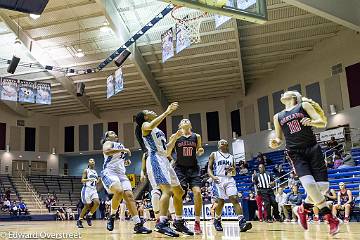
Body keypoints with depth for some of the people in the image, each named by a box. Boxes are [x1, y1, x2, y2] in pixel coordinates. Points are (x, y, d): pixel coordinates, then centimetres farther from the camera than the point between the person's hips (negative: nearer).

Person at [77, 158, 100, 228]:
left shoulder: (95, 172, 18)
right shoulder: (86, 170, 0)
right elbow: (82, 180, -8)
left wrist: (98, 180, 3)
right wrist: (89, 179, -25)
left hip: (94, 190, 6)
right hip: (87, 189, -5)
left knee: (97, 203, -16)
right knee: (87, 206, -7)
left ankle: (89, 216, 4)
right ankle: (79, 220, 9)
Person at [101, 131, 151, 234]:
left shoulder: (120, 146, 27)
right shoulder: (108, 143, 4)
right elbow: (106, 151, -21)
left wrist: (126, 162, 16)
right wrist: (123, 150, -17)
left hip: (121, 173, 7)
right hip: (109, 172, -7)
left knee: (129, 195, -9)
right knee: (119, 191, -33)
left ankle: (138, 224, -13)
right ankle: (112, 216, -11)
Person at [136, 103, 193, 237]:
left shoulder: (158, 131, 27)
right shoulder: (145, 125, 2)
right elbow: (151, 125, -26)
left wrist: (175, 138, 21)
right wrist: (167, 112, -23)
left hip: (164, 161, 10)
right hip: (155, 159, -10)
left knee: (179, 192, 11)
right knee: (167, 190, -25)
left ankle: (179, 222, 18)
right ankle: (162, 224, -30)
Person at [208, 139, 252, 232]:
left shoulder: (231, 157, 20)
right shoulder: (214, 154, 9)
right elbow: (209, 168, 2)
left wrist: (232, 170, -3)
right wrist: (213, 176, -17)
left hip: (229, 180, 3)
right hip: (219, 179, -3)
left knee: (234, 199, -14)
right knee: (220, 201, -3)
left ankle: (242, 222, -24)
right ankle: (217, 221, 20)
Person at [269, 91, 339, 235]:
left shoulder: (304, 105, 10)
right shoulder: (278, 117, 18)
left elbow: (323, 123, 2)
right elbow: (279, 139, 21)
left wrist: (311, 122, -20)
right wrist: (275, 143, -3)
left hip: (313, 149, -1)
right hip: (296, 153, 1)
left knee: (323, 186, -10)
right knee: (309, 183, -21)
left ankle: (303, 209, 16)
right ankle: (331, 219, -6)